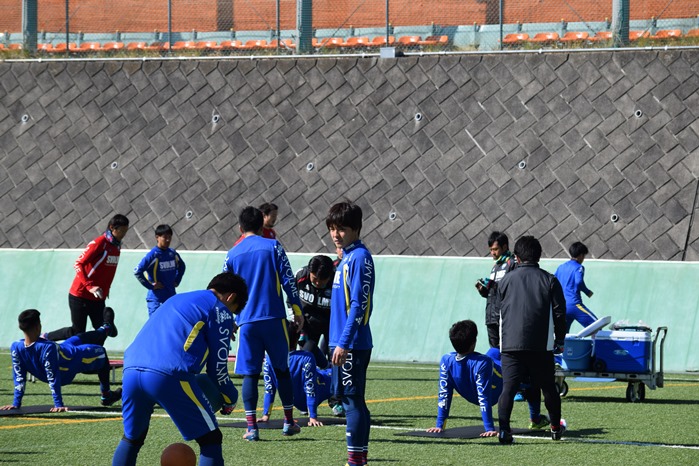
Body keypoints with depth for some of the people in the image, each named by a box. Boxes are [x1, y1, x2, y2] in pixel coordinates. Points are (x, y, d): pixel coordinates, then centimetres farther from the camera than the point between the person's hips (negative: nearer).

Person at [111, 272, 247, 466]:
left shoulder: (176, 300, 34)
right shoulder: (220, 310, 12)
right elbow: (217, 367, 10)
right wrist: (230, 399, 26)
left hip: (131, 370, 7)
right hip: (170, 376, -7)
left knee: (132, 438, 25)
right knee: (210, 439, 5)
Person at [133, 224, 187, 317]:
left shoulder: (173, 253, 5)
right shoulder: (153, 255, -13)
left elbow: (182, 266, 26)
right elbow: (137, 271, -17)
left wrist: (177, 281, 14)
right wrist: (150, 285, -15)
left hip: (171, 295, 6)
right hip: (156, 296, -6)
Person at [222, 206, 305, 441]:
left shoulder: (232, 255, 7)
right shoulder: (273, 246, 1)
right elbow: (288, 281, -3)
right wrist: (297, 310, 5)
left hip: (246, 322, 1)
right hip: (274, 317, -1)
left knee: (250, 373, 2)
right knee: (282, 369, 12)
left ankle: (251, 427, -6)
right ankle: (289, 422, 15)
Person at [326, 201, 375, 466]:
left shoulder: (359, 257, -14)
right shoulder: (346, 257, 15)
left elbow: (358, 305, -19)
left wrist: (344, 342, -21)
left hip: (352, 344, -10)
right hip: (343, 342, 10)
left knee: (352, 400, -7)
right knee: (352, 401, 12)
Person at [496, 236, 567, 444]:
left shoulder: (506, 280, 8)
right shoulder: (549, 280, 5)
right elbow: (559, 313, 4)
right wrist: (559, 340, 15)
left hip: (510, 344, 0)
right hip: (541, 345, 0)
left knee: (508, 387, -6)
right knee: (548, 387, 16)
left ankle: (503, 428, -22)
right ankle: (555, 427, 27)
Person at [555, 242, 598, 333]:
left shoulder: (561, 267, 16)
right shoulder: (578, 267, -4)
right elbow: (579, 282, -20)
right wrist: (588, 292, -5)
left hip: (561, 306, 7)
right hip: (574, 304, -7)